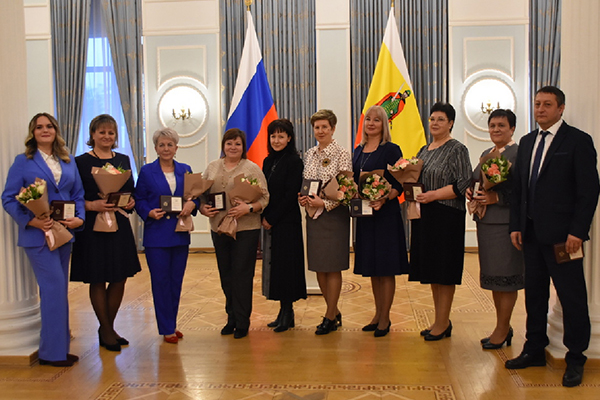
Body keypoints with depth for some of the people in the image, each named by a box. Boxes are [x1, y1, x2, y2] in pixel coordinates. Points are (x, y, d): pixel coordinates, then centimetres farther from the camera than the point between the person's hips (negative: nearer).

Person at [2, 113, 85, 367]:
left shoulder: (69, 162, 12)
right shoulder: (23, 162, -1)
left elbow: (78, 195, 11)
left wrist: (79, 218, -7)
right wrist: (31, 221, -19)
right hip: (38, 235, -5)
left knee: (59, 290, 11)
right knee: (54, 288, -9)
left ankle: (60, 348, 22)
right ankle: (52, 352, 3)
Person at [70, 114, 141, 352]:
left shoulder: (123, 160, 11)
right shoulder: (82, 162, -3)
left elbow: (131, 191, 16)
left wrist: (131, 202, -4)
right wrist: (92, 205, -21)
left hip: (120, 226, 5)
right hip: (93, 227, -5)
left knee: (120, 279, 8)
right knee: (97, 280, 4)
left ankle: (109, 327, 25)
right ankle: (105, 331, 18)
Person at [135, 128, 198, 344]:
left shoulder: (185, 170, 10)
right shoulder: (147, 171, 2)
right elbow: (139, 200, 1)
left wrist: (192, 204, -11)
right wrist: (150, 213, -17)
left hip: (180, 234, 3)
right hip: (156, 235, -3)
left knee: (176, 281, 9)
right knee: (161, 282, 0)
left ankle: (171, 324, 23)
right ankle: (167, 329, 11)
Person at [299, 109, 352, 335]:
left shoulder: (341, 154, -7)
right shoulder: (310, 154, 11)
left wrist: (324, 203, -19)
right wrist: (302, 198, -2)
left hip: (334, 215, -6)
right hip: (313, 215, 6)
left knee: (332, 267, 1)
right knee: (318, 267, 10)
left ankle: (330, 318, 13)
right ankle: (335, 312, 26)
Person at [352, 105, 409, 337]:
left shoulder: (391, 150, -6)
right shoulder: (359, 150, 13)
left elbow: (399, 184, -10)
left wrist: (384, 199, -26)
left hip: (386, 213, -6)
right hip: (364, 213, 7)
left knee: (386, 267, 0)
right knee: (371, 267, 13)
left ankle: (385, 318, 10)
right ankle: (378, 314, 25)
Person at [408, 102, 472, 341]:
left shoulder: (457, 149, -6)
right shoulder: (424, 150, 17)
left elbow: (463, 184, -14)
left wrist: (434, 195, -20)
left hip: (446, 216, -7)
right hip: (424, 216, 8)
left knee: (444, 270, -2)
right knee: (432, 269, 11)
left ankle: (443, 323, 8)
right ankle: (440, 320, 22)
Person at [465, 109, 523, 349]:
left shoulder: (519, 153, -9)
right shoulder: (486, 154, 16)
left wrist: (497, 198, -22)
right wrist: (471, 192, 3)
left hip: (506, 221, -8)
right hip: (485, 221, 8)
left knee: (506, 276, -1)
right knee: (493, 276, 13)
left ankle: (502, 331, 10)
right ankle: (504, 327, 25)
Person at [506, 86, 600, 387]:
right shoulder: (527, 142, 14)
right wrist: (516, 225, 8)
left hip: (562, 234, -6)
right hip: (531, 232, 6)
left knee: (572, 297, 2)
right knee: (534, 293, 13)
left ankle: (575, 359, 16)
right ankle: (535, 350, 27)